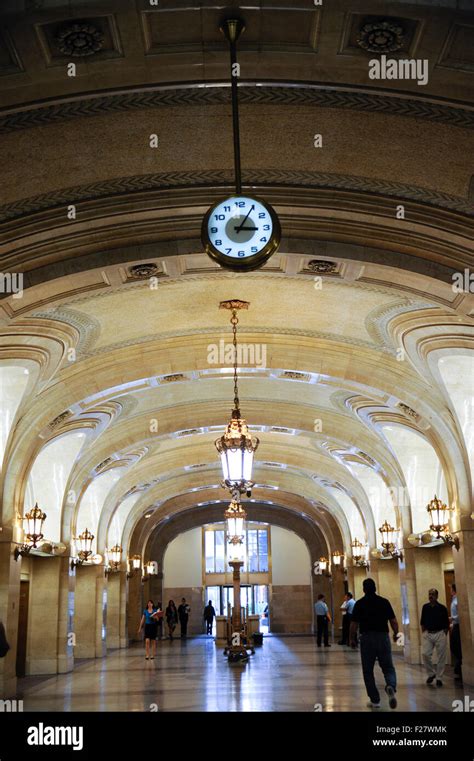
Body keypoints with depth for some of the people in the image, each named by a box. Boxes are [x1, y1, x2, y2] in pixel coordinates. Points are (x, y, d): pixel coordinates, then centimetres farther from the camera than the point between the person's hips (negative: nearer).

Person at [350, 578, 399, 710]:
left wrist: (352, 639, 9)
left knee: (368, 671, 11)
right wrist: (395, 634, 19)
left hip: (367, 639, -1)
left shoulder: (359, 604, -3)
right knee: (388, 668, 9)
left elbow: (354, 625, -5)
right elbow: (394, 622, 1)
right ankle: (391, 686, -21)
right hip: (383, 637, 1)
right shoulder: (384, 602, 1)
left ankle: (375, 700, 12)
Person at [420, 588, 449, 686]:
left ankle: (439, 678, 10)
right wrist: (423, 632, 5)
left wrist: (444, 635, -5)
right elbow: (422, 622, 13)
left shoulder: (442, 608, -2)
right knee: (425, 654, -8)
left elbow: (446, 624, 0)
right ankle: (431, 673, 12)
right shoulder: (425, 607, 7)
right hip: (428, 634, 2)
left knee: (441, 656, -1)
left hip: (440, 634, -2)